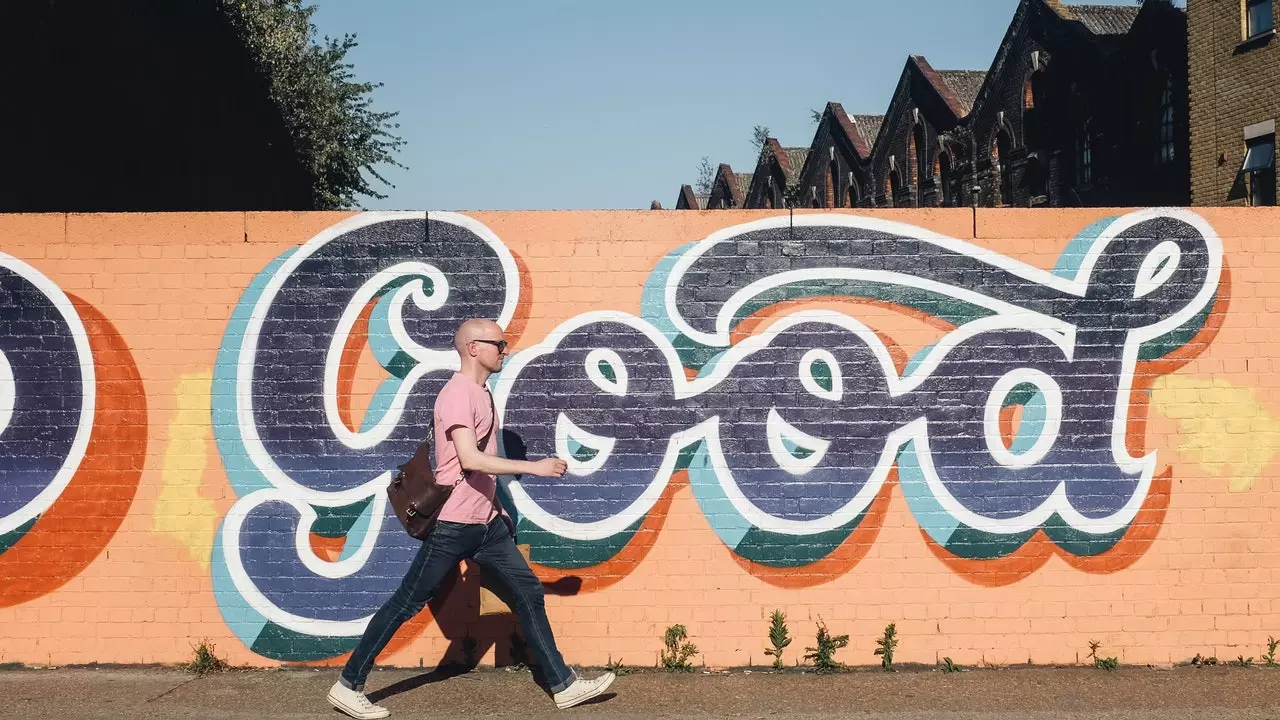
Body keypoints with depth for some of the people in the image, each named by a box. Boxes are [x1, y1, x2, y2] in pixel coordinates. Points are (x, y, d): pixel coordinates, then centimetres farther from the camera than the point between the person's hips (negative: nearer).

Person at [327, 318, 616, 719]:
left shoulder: (481, 392, 14)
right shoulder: (458, 392, -16)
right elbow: (470, 459, -26)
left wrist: (496, 508, 21)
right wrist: (534, 468, -24)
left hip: (485, 522, 9)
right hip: (453, 524, -9)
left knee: (529, 593, 8)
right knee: (406, 603, 0)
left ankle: (563, 685, 14)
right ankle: (348, 686, 12)